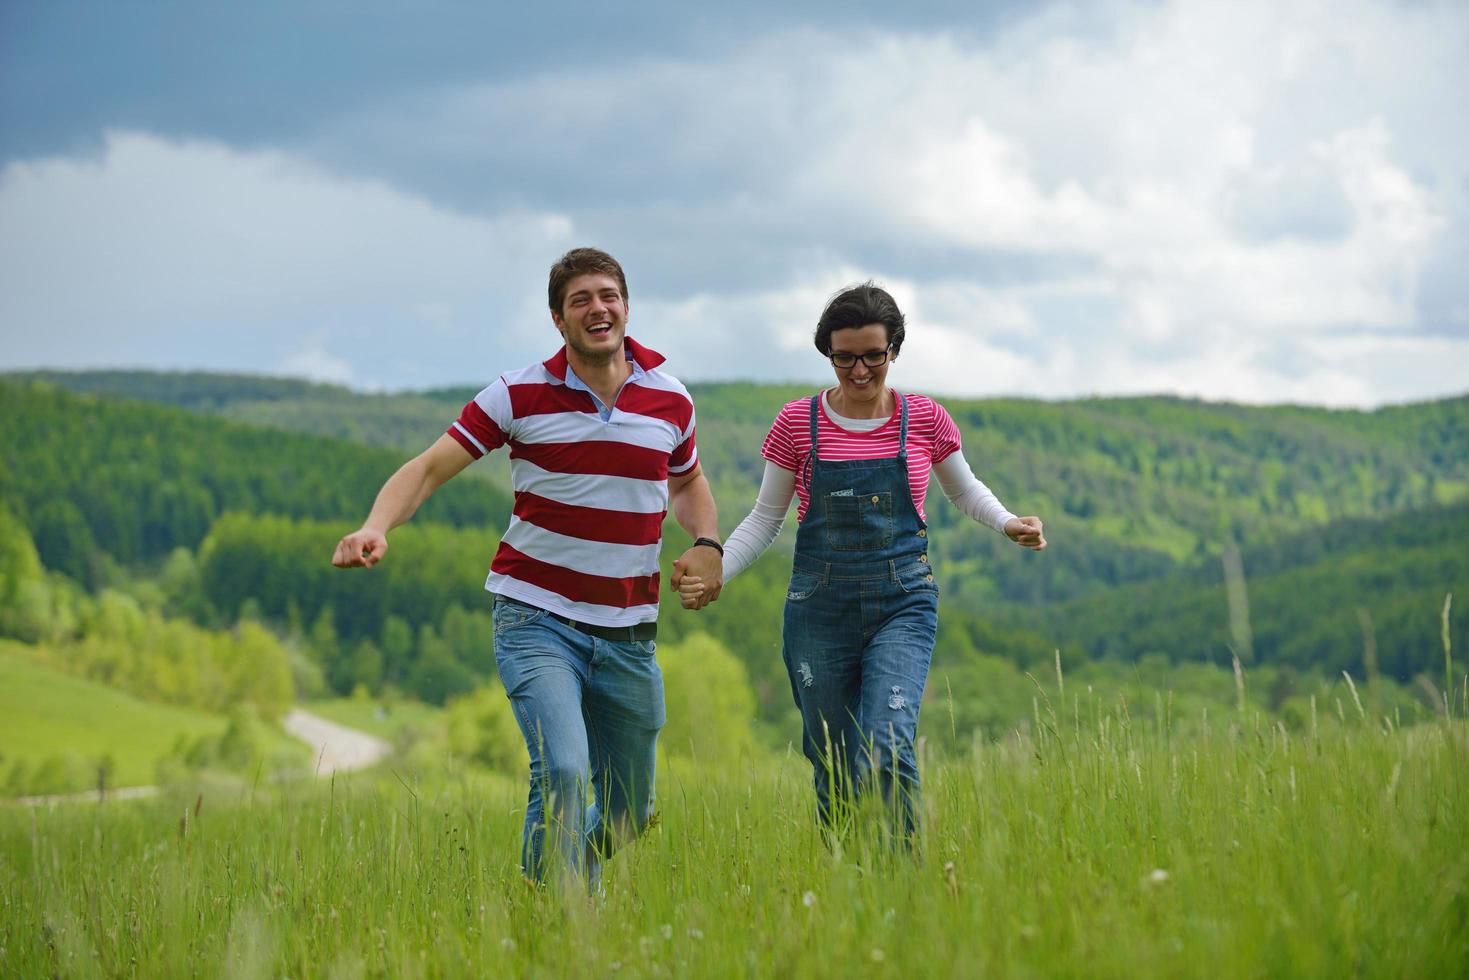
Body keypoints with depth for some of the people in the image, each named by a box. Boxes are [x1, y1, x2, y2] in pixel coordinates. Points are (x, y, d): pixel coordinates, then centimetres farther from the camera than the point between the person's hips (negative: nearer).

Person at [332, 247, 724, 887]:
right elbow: (430, 468, -7)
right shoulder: (519, 395, -6)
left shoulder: (671, 400, 4)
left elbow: (688, 482, 23)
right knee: (562, 773, -25)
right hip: (536, 617, -4)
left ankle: (575, 877, 42)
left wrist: (707, 544, 3)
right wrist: (377, 527, -26)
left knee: (630, 811, 12)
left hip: (629, 630, 4)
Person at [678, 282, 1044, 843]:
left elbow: (963, 490, 19)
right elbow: (764, 521, 8)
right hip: (820, 607, 1)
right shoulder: (799, 422, 1)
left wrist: (1008, 524, 0)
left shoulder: (924, 419, 2)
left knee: (886, 751, -21)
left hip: (903, 604, -1)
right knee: (834, 776, 4)